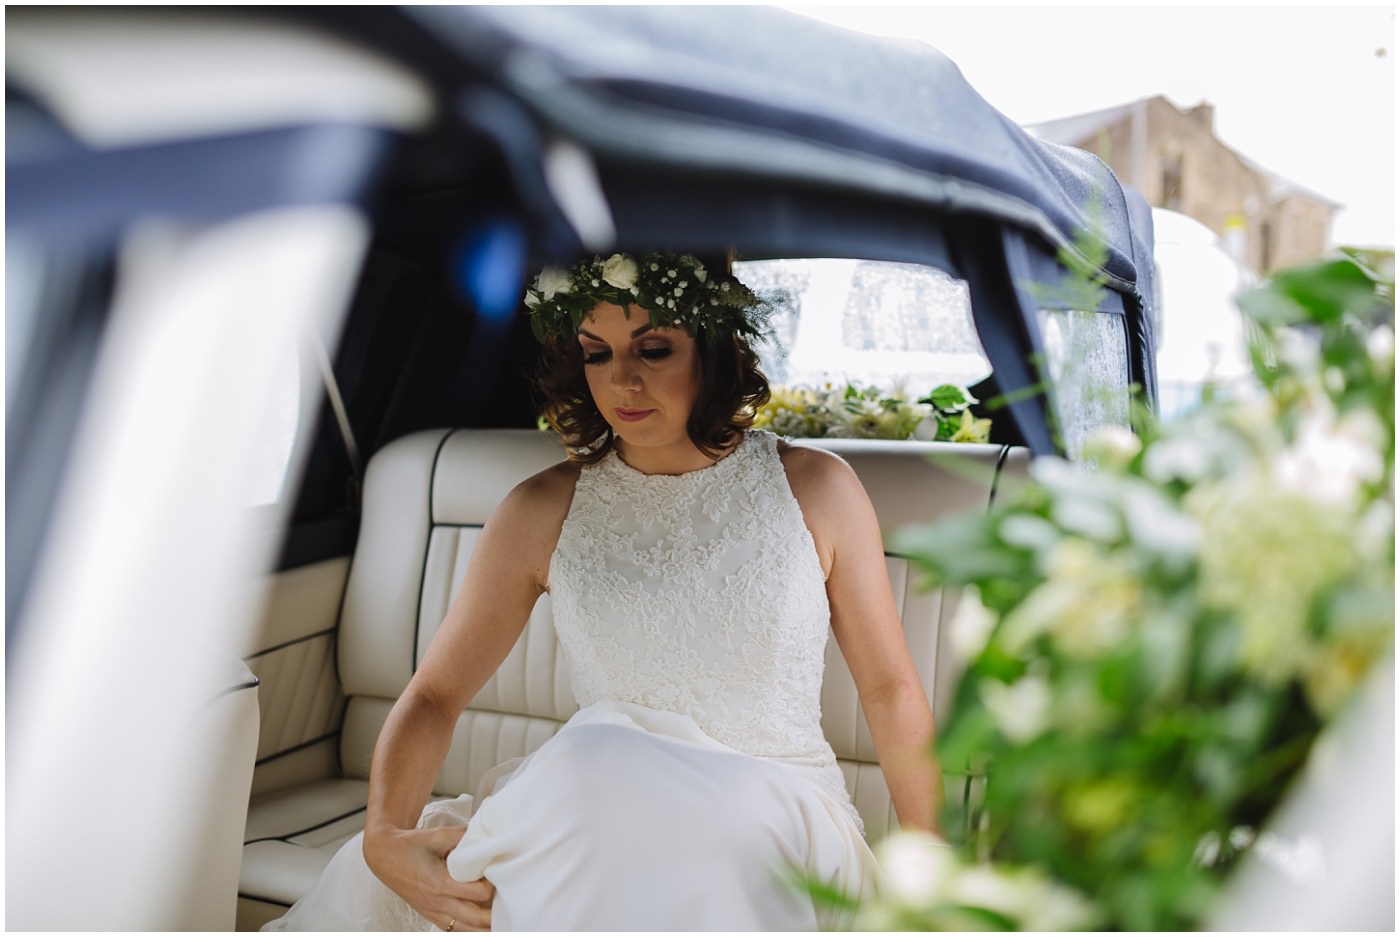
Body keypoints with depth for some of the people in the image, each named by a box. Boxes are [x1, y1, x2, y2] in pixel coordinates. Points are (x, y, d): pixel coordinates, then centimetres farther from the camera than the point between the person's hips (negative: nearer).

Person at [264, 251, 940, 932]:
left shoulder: (815, 489, -1)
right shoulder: (543, 512, 1)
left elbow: (890, 689, 6)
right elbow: (433, 695, 3)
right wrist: (387, 839, -16)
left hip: (783, 822, -1)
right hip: (593, 830, 2)